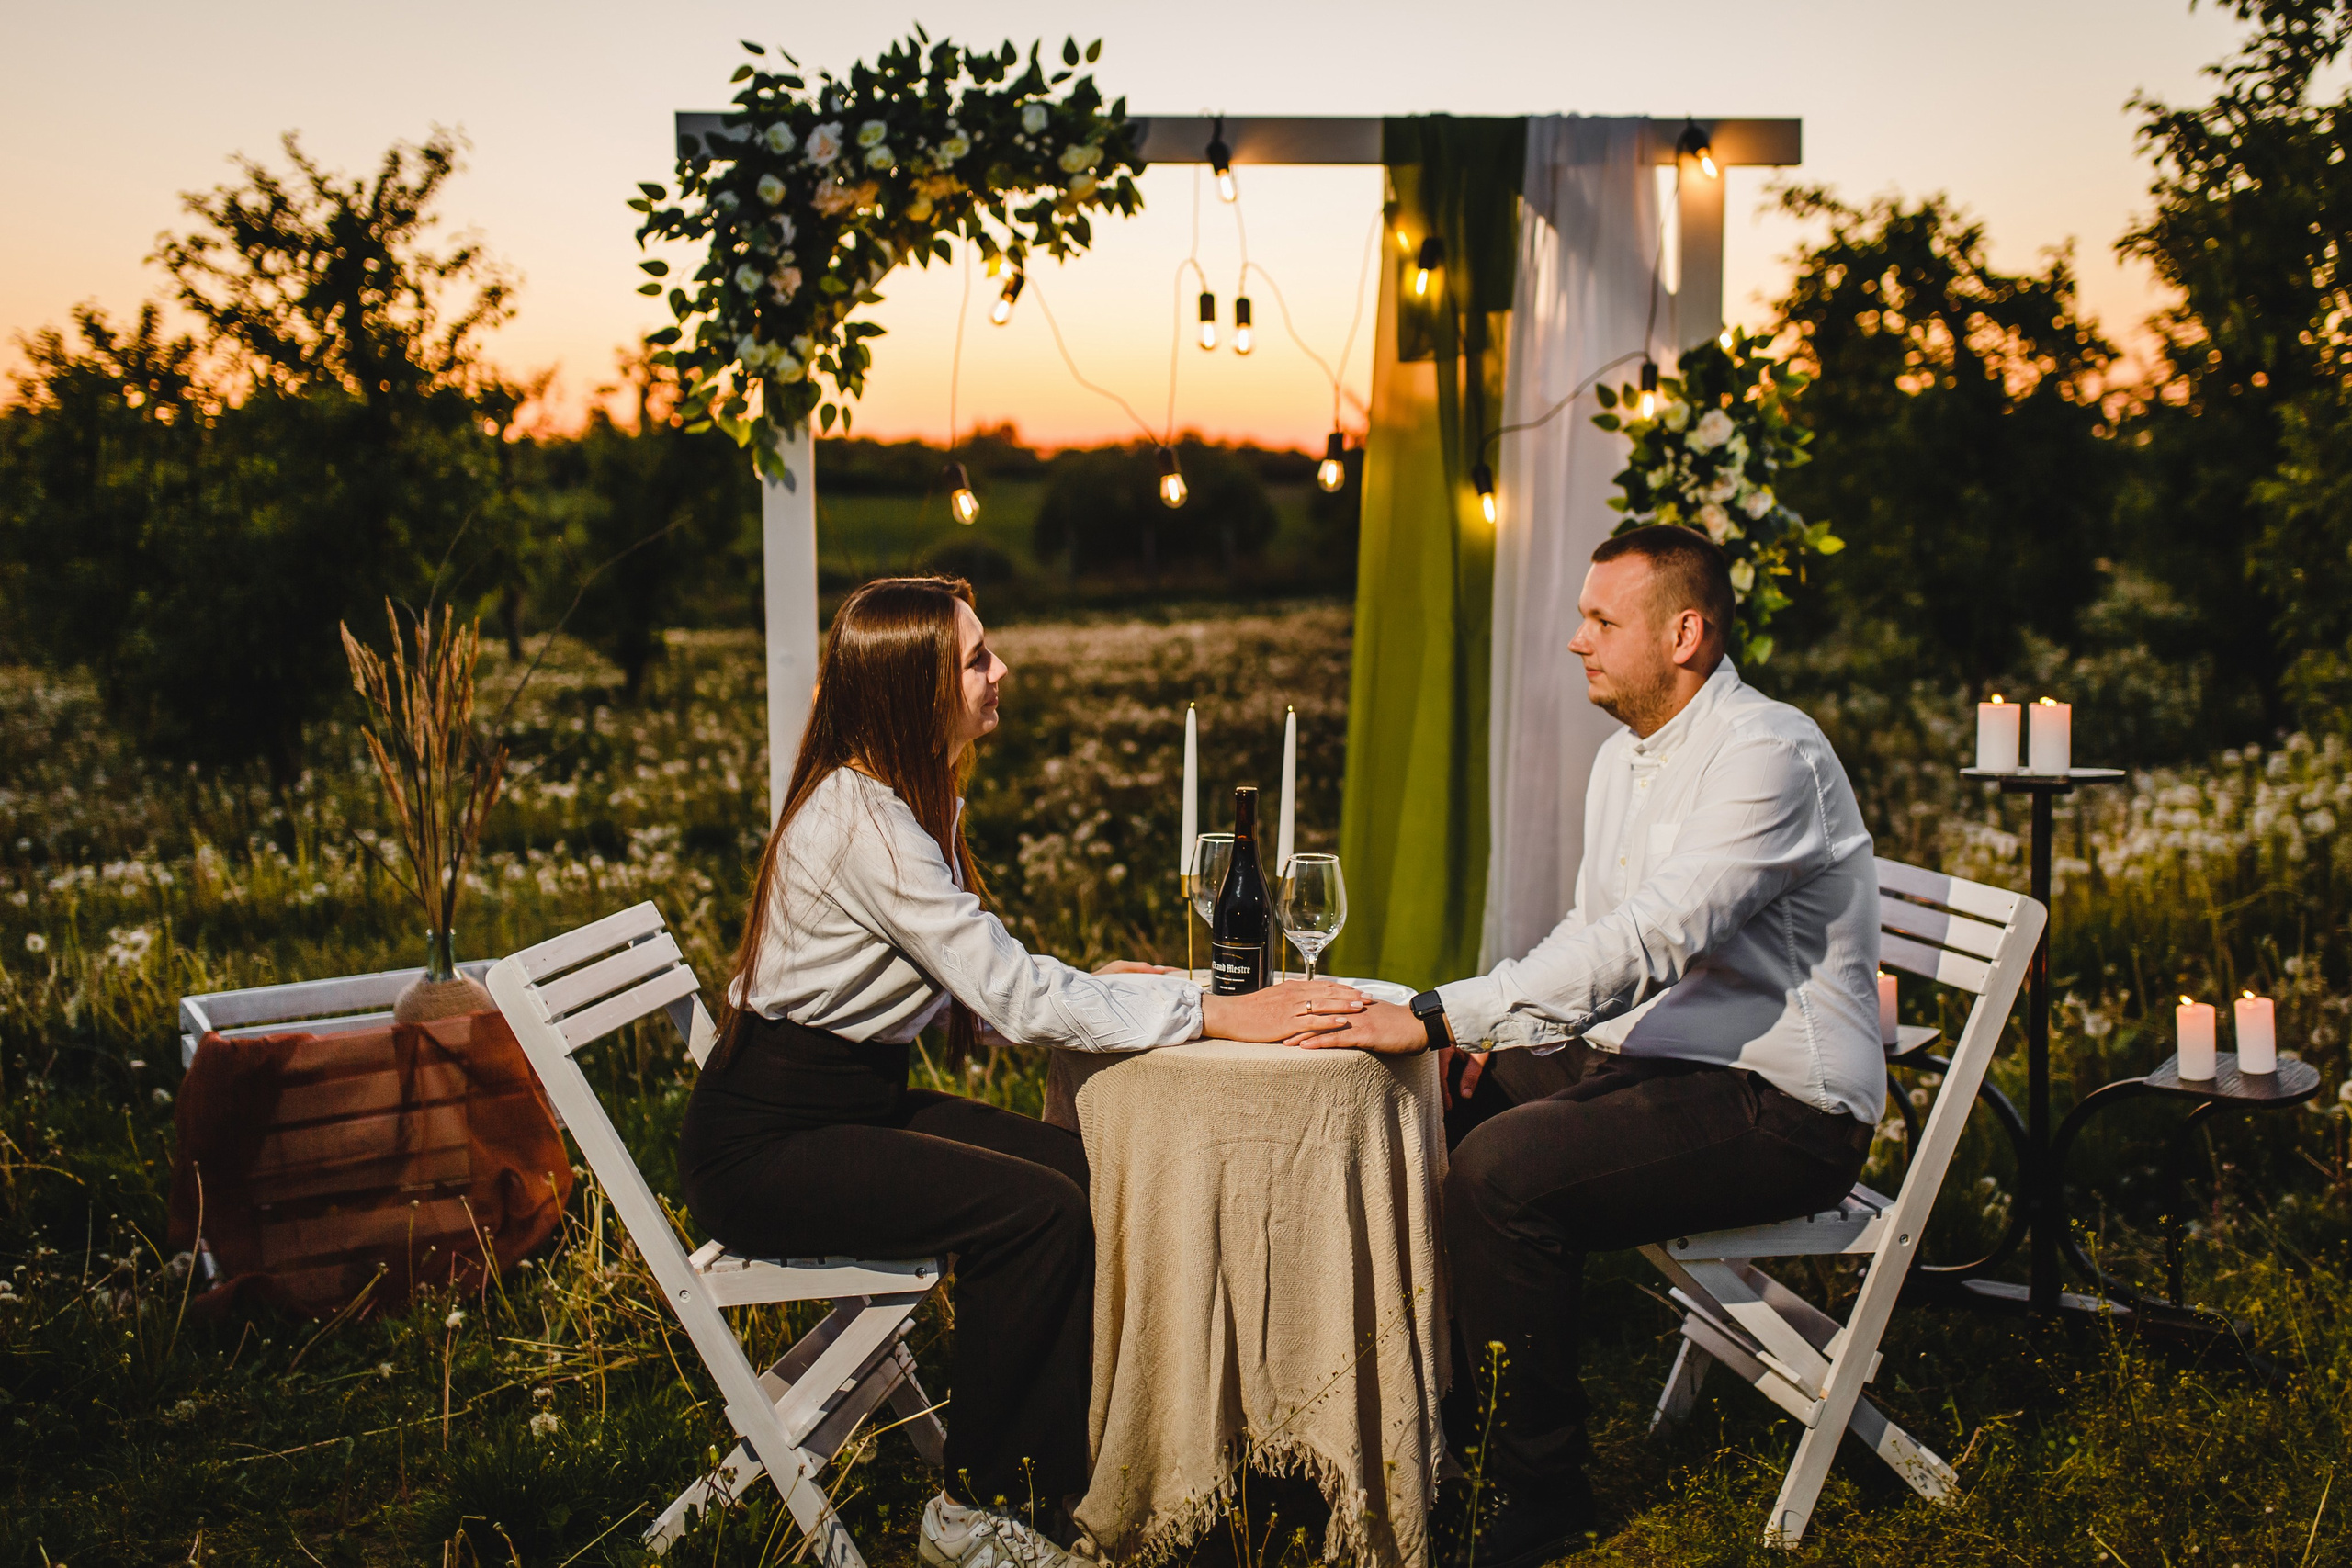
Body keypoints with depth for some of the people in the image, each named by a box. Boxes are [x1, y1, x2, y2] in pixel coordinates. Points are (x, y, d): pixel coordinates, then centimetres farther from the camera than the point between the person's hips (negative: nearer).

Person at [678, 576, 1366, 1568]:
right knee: (1035, 1209, -21)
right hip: (766, 1143, -9)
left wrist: (1079, 987, -3)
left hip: (856, 1104, 9)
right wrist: (1216, 1017, -24)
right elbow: (1013, 1001, -26)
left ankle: (1049, 1471, -1)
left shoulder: (904, 800, 9)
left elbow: (976, 979, 11)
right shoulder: (862, 822, -23)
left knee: (1088, 1175, -7)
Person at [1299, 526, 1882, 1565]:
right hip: (1661, 1075, 9)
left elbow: (1651, 941, -29)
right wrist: (1501, 1029, -2)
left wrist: (1441, 1017, -32)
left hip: (1783, 1108, -9)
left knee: (1500, 1176, -26)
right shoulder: (1622, 759, 13)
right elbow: (1596, 936, 19)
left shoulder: (1769, 755, -18)